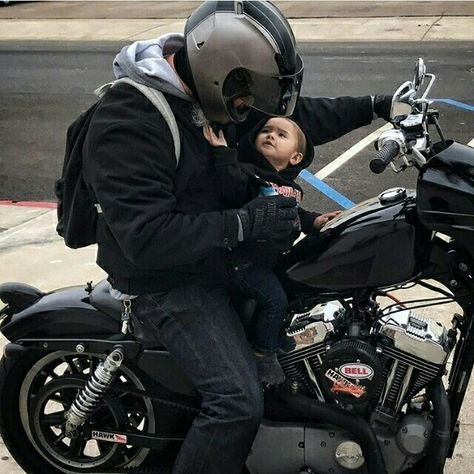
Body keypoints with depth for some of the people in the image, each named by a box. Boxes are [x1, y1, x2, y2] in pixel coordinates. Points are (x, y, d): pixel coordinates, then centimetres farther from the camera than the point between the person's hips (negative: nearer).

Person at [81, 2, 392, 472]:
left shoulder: (205, 90, 0)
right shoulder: (126, 122, -27)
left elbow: (291, 116, 13)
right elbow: (147, 238, -32)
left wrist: (373, 106, 8)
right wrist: (244, 223, -31)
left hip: (219, 245, 9)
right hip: (165, 279, -9)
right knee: (238, 402, -23)